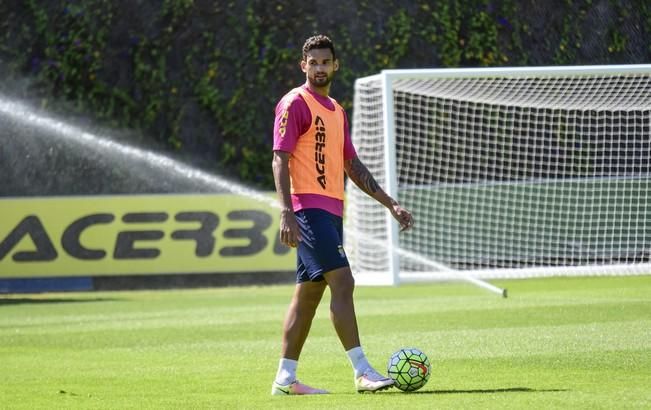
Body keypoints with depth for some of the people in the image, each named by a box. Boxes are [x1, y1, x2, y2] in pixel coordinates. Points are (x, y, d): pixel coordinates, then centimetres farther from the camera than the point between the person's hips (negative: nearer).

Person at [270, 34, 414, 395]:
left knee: (308, 293, 8)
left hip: (330, 211, 9)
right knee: (342, 282, -16)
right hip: (309, 207, -9)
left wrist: (390, 204, 21)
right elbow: (280, 160, -12)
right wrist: (287, 213, -22)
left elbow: (352, 166, 25)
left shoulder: (336, 111, 20)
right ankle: (362, 372, -18)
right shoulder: (295, 104, -6)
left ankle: (285, 378, 10)